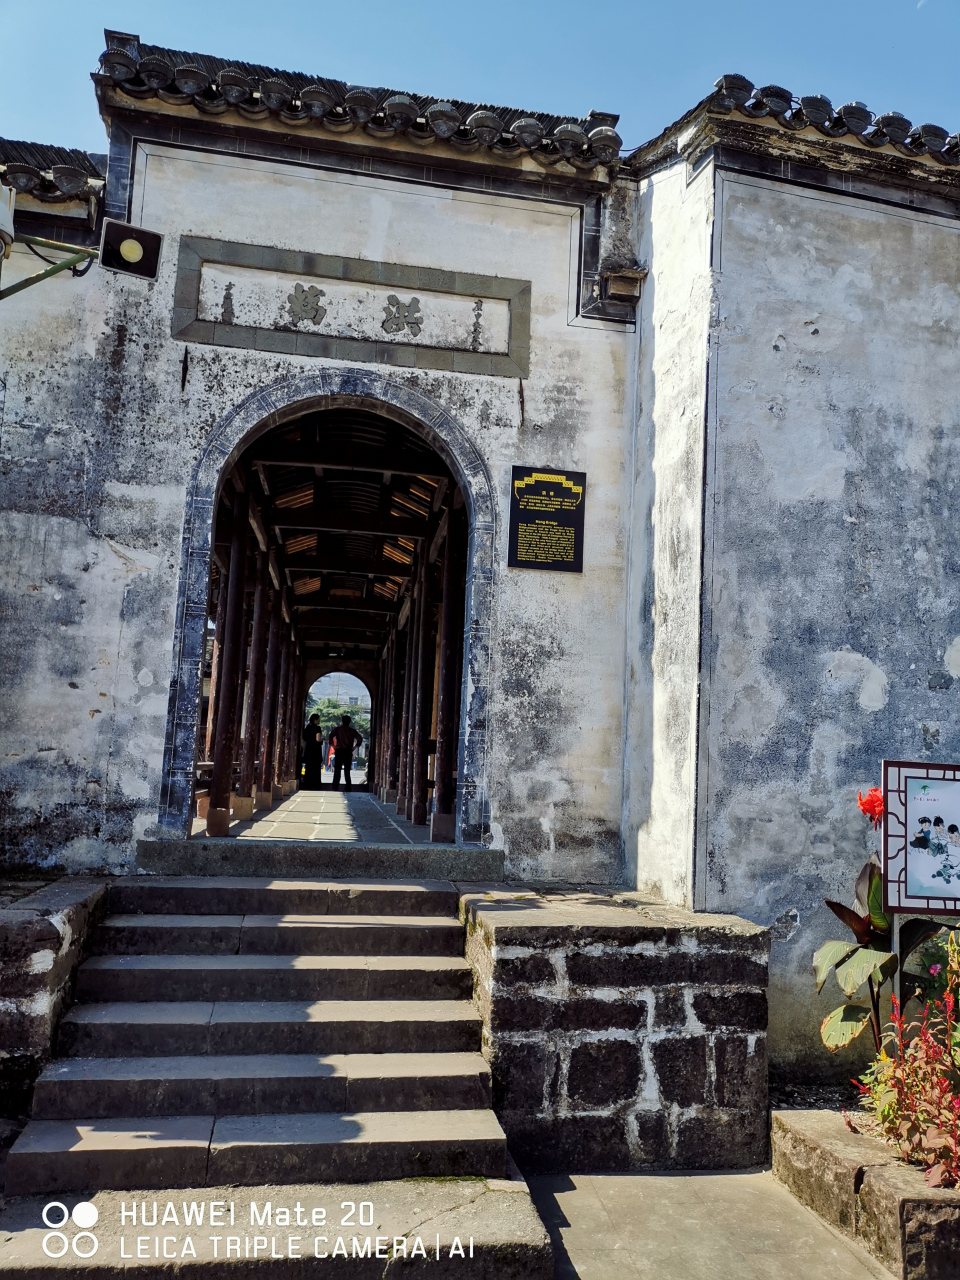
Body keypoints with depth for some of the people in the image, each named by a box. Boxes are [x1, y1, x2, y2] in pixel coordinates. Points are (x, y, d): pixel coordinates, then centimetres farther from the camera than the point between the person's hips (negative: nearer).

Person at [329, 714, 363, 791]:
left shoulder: (337, 729, 2)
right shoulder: (352, 731, 3)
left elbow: (330, 736, -11)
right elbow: (359, 739, -7)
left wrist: (332, 745, -4)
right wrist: (355, 747, 0)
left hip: (339, 751, -1)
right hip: (348, 752, 1)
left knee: (337, 770, 3)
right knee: (347, 770, 9)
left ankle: (335, 787, -1)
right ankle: (348, 787, 7)